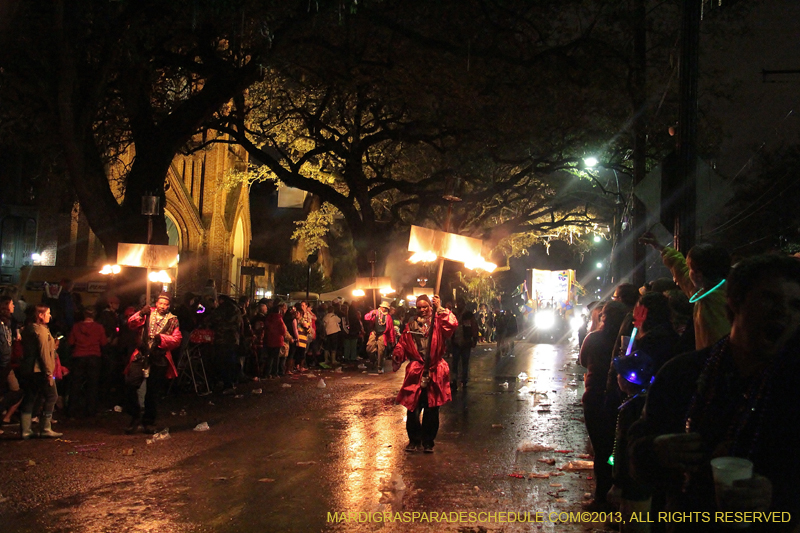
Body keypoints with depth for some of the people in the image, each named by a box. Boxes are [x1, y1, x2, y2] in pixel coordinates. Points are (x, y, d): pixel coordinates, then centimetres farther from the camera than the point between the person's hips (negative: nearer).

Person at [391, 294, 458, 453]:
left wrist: (440, 309, -13)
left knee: (431, 410, 5)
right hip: (415, 374, 1)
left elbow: (452, 324, -18)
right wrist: (397, 356, -11)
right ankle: (414, 440, 15)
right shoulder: (411, 326, 11)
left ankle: (428, 442, 18)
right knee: (413, 409, 0)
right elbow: (402, 345, 8)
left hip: (434, 374, -1)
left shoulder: (438, 323, 3)